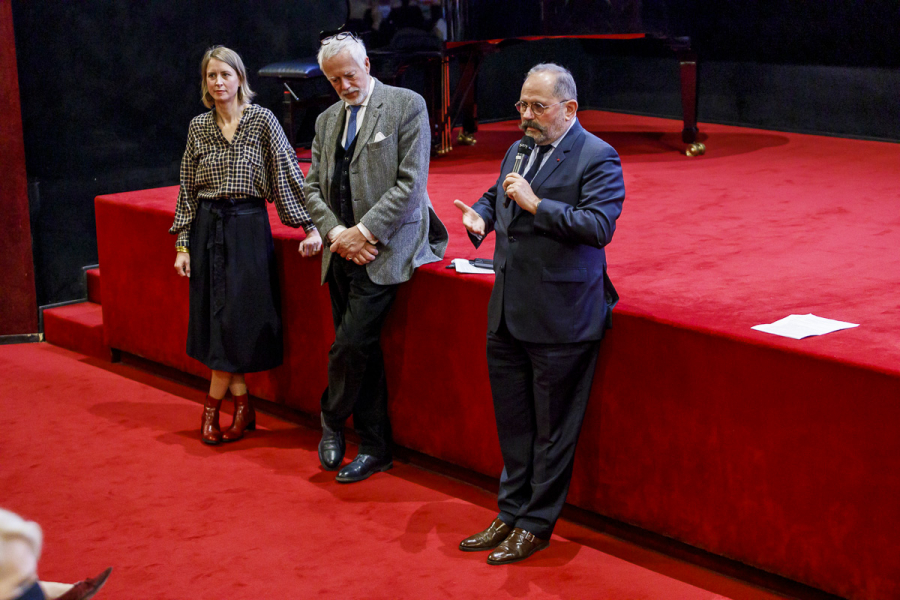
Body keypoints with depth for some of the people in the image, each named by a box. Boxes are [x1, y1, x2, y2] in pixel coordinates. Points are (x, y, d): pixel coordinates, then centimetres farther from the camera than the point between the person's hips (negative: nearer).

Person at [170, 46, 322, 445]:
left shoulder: (262, 120, -3)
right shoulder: (198, 127, 6)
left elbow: (288, 173, -5)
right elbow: (188, 190, 9)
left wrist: (309, 226, -12)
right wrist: (182, 244, 5)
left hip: (249, 227, -3)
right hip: (207, 228, 3)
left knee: (237, 320, -6)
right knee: (217, 320, 3)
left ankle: (213, 406, 5)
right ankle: (243, 408, 12)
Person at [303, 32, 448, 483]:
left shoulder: (407, 106, -4)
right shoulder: (327, 120, 15)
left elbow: (411, 182, -11)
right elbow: (313, 188, 13)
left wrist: (365, 232, -15)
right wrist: (336, 234, -5)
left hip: (385, 249, -6)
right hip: (342, 253, 6)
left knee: (350, 344, -14)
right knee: (361, 349, 8)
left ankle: (332, 423, 11)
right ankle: (374, 448, 17)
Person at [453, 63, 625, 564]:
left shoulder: (597, 158, -10)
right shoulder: (518, 151, 14)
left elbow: (600, 225, -21)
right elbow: (495, 197, 29)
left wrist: (537, 205, -24)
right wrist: (480, 215, 6)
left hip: (560, 320, -8)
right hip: (508, 315, 8)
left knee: (552, 429, 4)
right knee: (512, 423, 17)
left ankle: (536, 525, 16)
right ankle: (511, 515, 30)